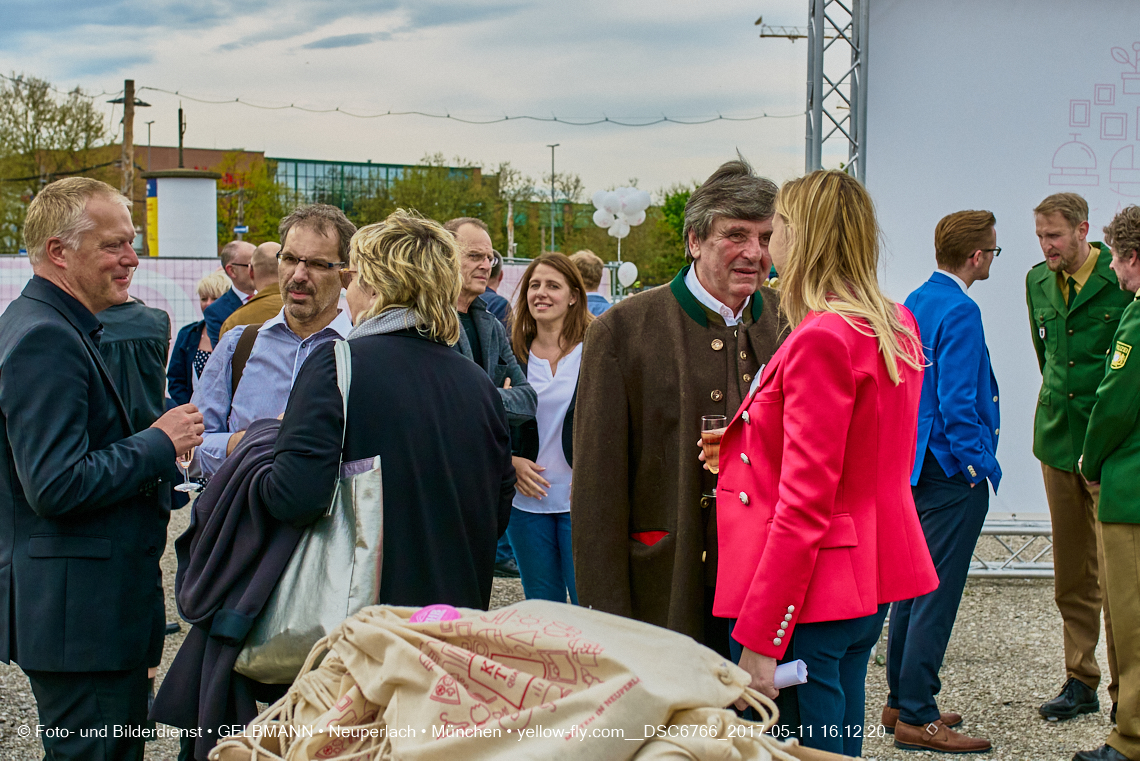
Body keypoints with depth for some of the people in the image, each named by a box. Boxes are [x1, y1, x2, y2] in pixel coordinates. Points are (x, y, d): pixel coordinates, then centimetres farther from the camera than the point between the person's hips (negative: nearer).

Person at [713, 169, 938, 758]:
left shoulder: (822, 338, -18)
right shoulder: (898, 326, 9)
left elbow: (804, 502, -21)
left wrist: (758, 640, -19)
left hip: (810, 592, -10)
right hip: (871, 580, 10)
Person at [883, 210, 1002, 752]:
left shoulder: (914, 303, 10)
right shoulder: (960, 312, -17)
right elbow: (957, 403, -21)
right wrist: (982, 465, -13)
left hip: (919, 461, 9)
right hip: (953, 469, -9)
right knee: (937, 592, -5)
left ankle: (902, 702, 24)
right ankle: (916, 719, 0)